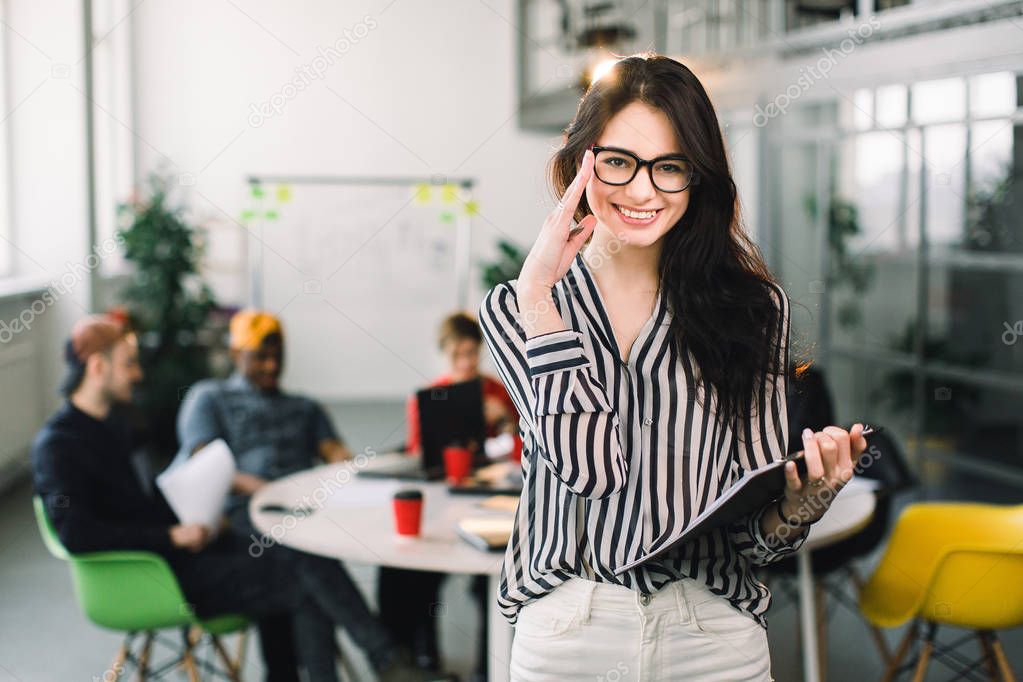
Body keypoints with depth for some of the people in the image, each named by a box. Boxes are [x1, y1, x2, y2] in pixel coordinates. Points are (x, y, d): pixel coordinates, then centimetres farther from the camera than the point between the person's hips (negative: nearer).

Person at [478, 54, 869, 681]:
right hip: (566, 630, 0)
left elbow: (756, 529, -1)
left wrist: (805, 503, -22)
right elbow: (588, 464, -15)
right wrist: (539, 290, -17)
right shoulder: (519, 305, -1)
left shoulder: (753, 305, -1)